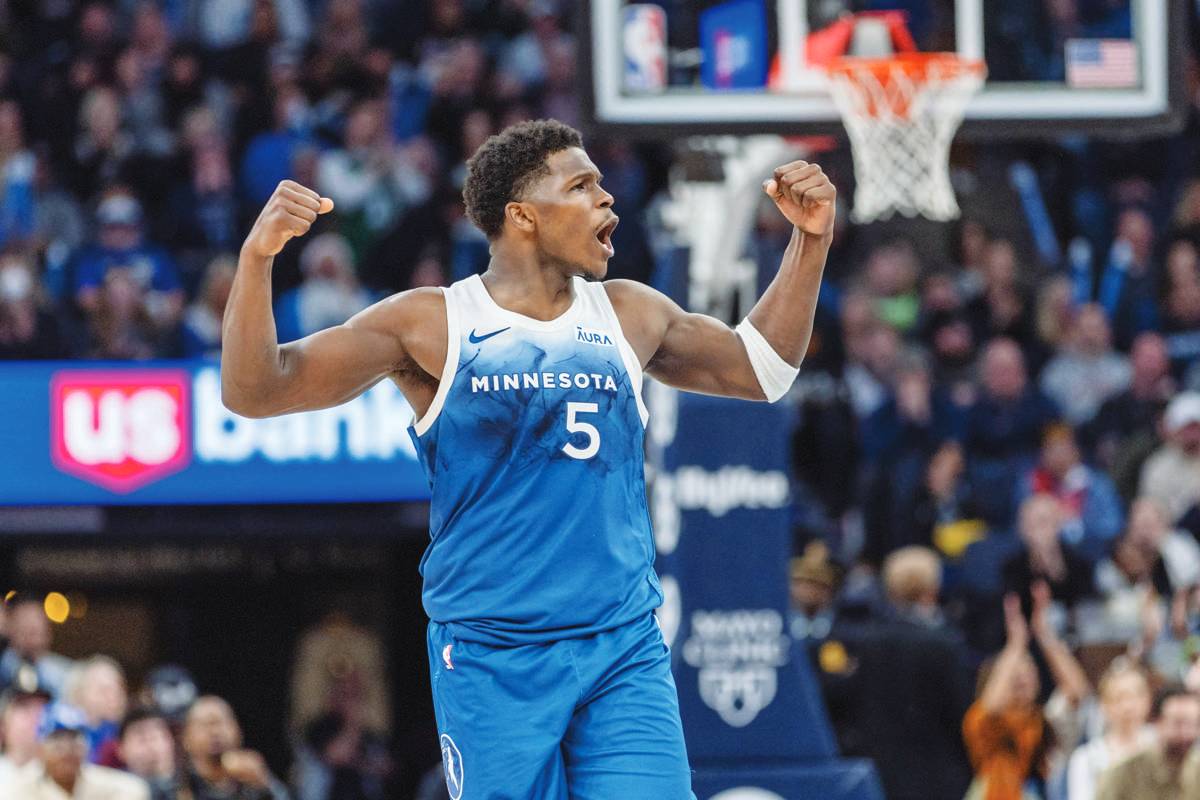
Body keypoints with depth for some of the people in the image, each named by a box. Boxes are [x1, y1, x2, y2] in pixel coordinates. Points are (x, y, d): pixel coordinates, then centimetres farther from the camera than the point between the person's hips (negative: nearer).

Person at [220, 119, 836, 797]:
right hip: (491, 659, -3)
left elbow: (759, 370, 27)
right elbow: (254, 391, -4)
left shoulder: (630, 315, 11)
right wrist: (258, 255, -19)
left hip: (626, 652, 3)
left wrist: (811, 240, 16)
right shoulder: (428, 326, -1)